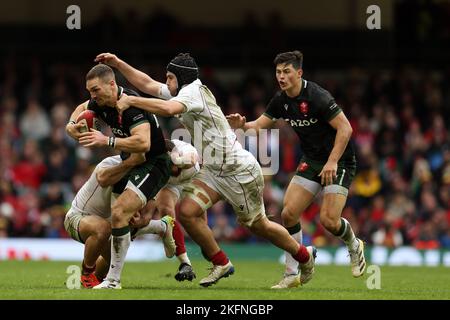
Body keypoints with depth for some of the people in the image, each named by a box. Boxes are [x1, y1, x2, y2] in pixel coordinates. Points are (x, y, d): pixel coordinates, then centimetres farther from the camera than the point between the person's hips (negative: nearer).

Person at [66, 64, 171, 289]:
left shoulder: (131, 105, -28)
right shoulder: (102, 102, -1)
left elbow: (143, 143, -40)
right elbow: (83, 108, 23)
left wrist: (107, 141, -37)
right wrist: (72, 124, 1)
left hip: (154, 165, -10)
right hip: (131, 162, 10)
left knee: (119, 212, -22)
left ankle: (113, 280, -18)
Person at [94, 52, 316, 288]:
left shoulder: (193, 91, -20)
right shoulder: (185, 92, 6)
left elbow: (167, 108, -40)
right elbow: (147, 84, 12)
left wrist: (130, 100, -36)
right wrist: (118, 64, 4)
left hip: (239, 171, -9)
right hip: (213, 171, 9)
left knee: (258, 225, 6)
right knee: (187, 211, -9)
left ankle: (304, 255, 30)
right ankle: (221, 264, 6)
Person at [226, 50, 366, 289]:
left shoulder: (317, 97, -23)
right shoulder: (281, 100, 0)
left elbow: (345, 128, -23)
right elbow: (259, 125, 4)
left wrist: (332, 162, -26)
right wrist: (242, 125, -19)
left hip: (339, 161, -7)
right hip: (311, 160, 7)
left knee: (329, 220, -16)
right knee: (289, 213, -8)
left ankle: (354, 245, 19)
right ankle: (291, 274, 2)